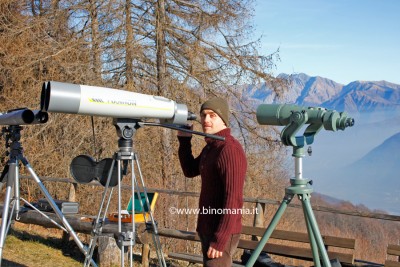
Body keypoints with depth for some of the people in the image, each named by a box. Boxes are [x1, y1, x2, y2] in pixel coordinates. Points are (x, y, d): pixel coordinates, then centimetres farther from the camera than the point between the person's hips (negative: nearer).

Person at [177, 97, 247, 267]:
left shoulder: (229, 150, -19)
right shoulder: (210, 147, 10)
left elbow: (233, 200, -24)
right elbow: (190, 171, 20)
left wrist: (220, 240, -25)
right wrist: (184, 140, 9)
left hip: (221, 233, -9)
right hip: (208, 229, 9)